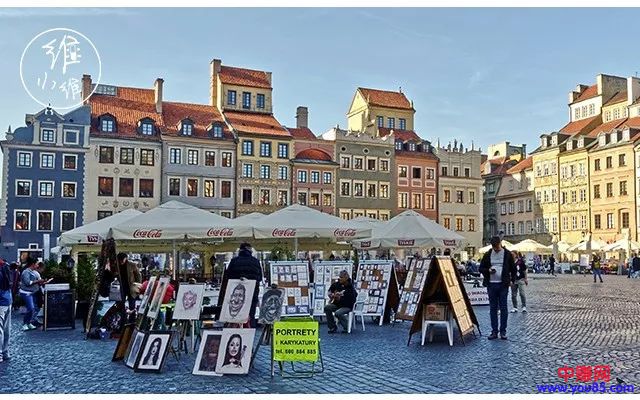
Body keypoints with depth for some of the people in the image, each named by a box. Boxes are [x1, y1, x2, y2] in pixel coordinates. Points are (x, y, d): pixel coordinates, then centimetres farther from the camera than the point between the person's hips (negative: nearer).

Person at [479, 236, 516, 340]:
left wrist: (512, 280, 0)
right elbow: (481, 268, 10)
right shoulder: (487, 255, 6)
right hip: (491, 284, 2)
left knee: (503, 308, 1)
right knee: (493, 308, 5)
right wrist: (488, 270, -10)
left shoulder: (507, 254, 2)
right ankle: (494, 331, 11)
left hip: (503, 284, -2)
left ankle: (503, 331, 9)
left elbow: (513, 268, 10)